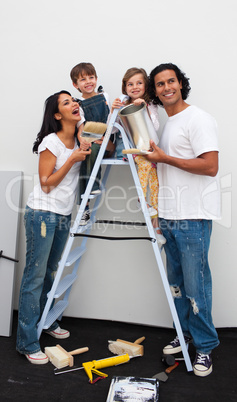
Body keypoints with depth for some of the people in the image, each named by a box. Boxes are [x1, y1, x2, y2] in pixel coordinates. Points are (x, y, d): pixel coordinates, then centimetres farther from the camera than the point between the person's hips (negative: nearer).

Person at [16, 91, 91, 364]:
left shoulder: (80, 140, 10)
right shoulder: (51, 142, -12)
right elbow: (46, 184, -13)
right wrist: (71, 159, -17)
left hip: (64, 216, 7)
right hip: (42, 214, -7)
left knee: (50, 272, 17)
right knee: (35, 276, -3)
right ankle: (27, 343, 6)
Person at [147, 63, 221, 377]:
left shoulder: (198, 119, -8)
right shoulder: (166, 124, 19)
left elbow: (210, 166, -19)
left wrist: (165, 157, -14)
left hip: (193, 216, -8)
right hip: (169, 215, 9)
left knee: (195, 283, -2)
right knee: (176, 281, 15)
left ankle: (206, 346, 16)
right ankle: (185, 334, 32)